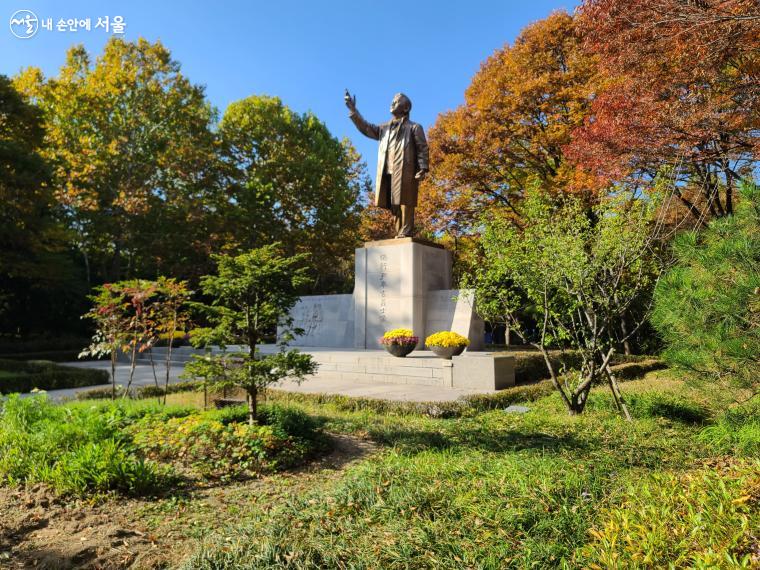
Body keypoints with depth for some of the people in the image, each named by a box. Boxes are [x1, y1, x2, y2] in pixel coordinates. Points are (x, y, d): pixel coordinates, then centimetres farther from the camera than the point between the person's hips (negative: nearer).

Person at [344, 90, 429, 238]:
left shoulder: (414, 127, 12)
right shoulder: (384, 128, 28)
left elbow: (423, 149, 2)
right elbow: (366, 128, 22)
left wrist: (423, 168, -12)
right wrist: (353, 110, 12)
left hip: (405, 171, -5)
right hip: (388, 172, 6)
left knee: (405, 202, -14)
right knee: (394, 204, 2)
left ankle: (406, 233, -17)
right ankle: (400, 234, 4)